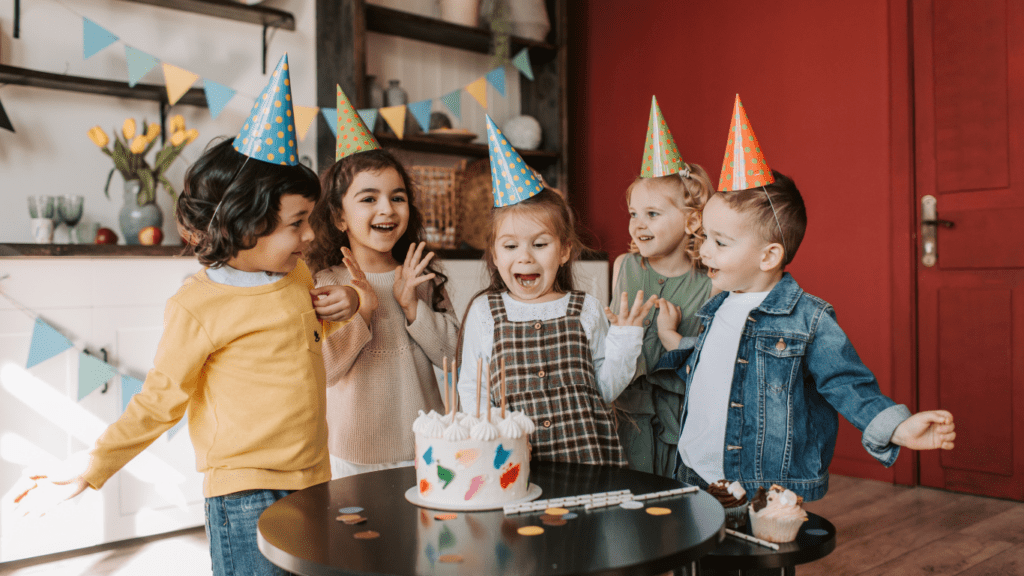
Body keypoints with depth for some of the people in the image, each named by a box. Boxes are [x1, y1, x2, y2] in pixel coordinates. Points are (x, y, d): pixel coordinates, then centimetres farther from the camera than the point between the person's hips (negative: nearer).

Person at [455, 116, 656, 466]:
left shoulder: (586, 310, 6)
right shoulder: (484, 312, 4)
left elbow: (604, 390, 9)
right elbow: (471, 388, 8)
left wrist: (624, 338, -3)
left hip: (585, 453, 1)